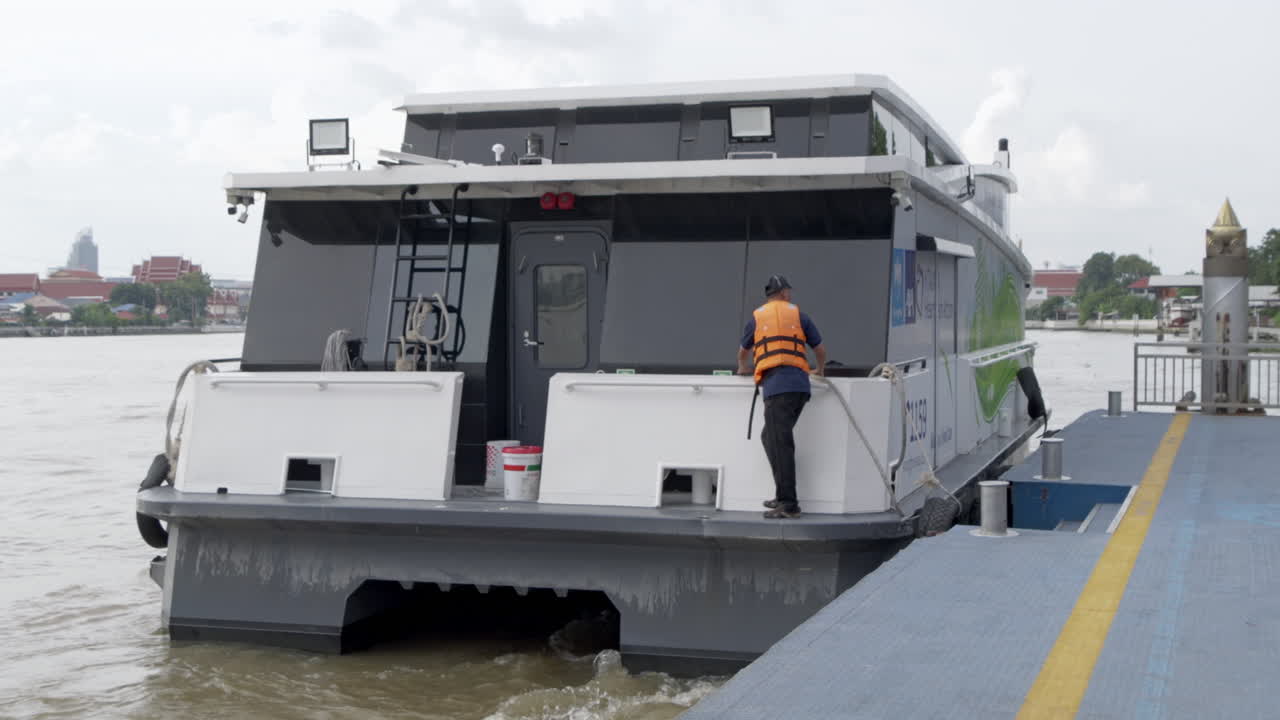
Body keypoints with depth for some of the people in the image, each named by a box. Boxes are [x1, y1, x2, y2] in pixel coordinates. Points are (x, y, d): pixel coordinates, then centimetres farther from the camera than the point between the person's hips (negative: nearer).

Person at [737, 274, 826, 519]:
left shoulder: (757, 317, 16)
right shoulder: (798, 315, 18)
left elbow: (743, 352, 34)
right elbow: (821, 350, 24)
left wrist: (743, 368, 55)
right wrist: (819, 370, 45)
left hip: (776, 387, -3)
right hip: (800, 385, 3)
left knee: (781, 445, -7)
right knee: (771, 438, 15)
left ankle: (788, 504, -13)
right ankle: (784, 495, 12)